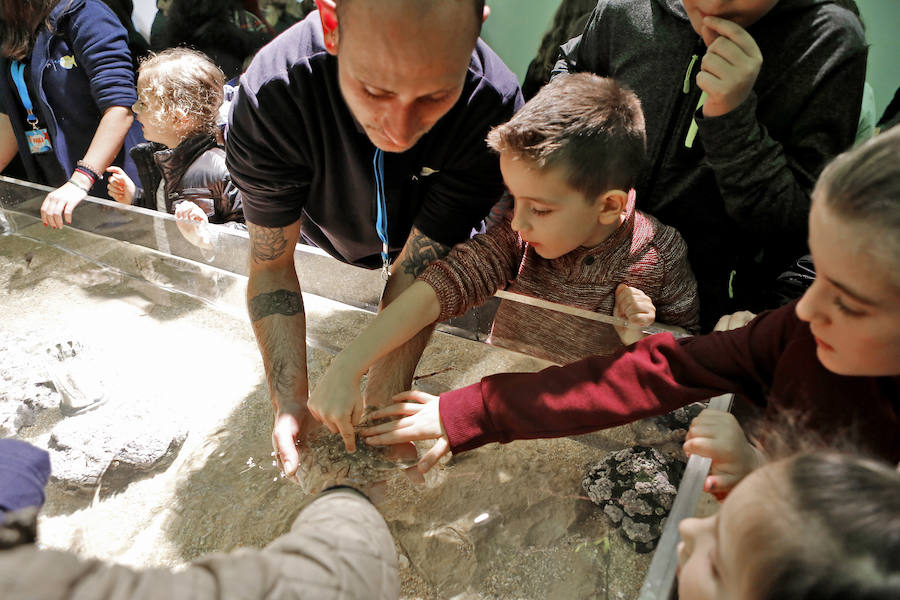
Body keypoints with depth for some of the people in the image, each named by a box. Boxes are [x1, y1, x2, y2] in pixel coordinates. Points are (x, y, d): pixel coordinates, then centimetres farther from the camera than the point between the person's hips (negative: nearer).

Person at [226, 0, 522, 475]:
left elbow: (416, 270, -32)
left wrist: (380, 402, -38)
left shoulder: (495, 109, -38)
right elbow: (270, 263, -28)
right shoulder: (269, 100, -38)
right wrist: (290, 401, -37)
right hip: (324, 250, 0)